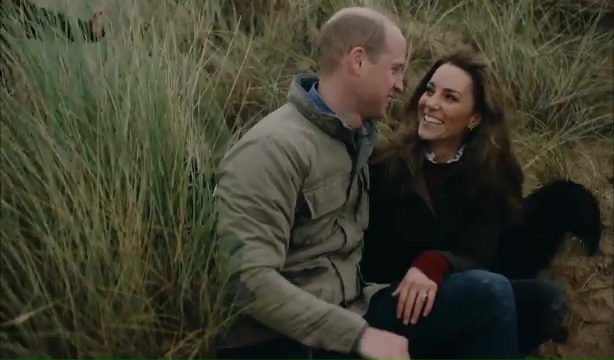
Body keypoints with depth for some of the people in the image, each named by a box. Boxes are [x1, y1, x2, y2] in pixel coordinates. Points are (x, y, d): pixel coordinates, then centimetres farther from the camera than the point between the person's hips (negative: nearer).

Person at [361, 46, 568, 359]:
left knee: (543, 301, -16)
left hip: (440, 294, 5)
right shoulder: (382, 157, -11)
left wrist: (435, 264, -30)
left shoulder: (491, 175, 1)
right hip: (380, 302, -5)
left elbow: (477, 256, -9)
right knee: (491, 290, -29)